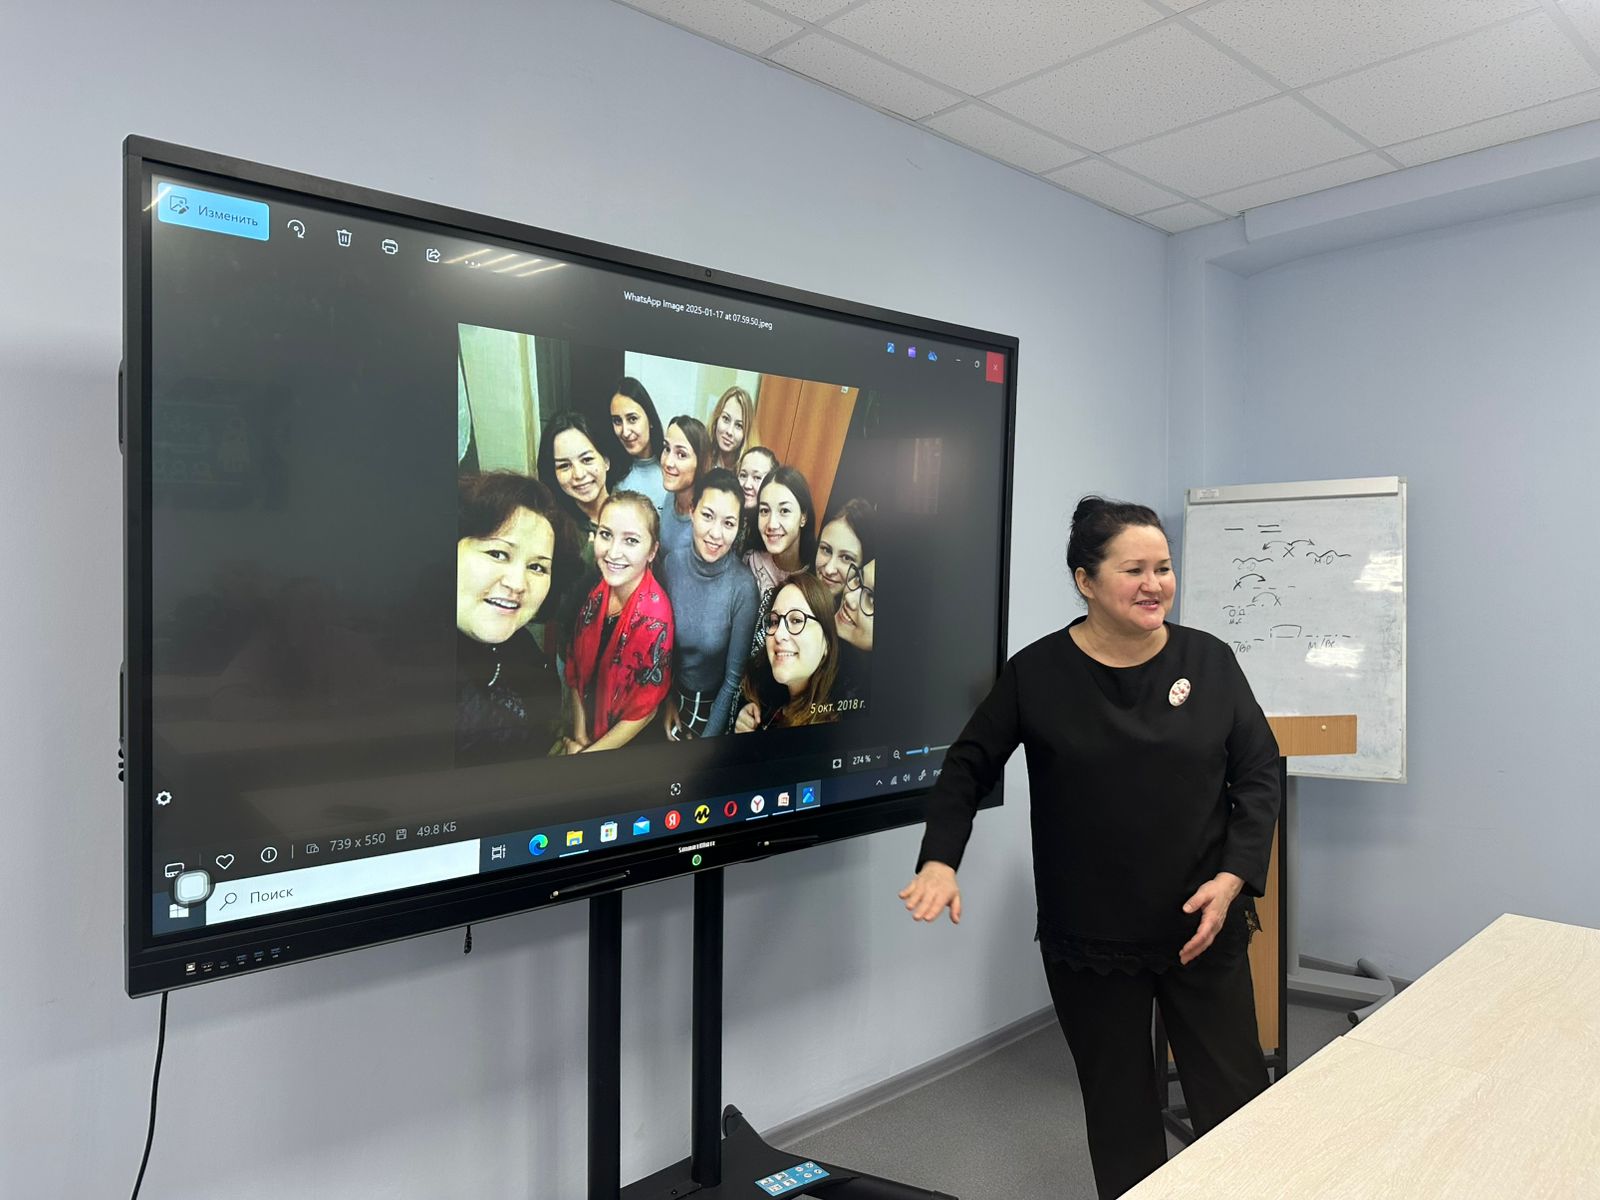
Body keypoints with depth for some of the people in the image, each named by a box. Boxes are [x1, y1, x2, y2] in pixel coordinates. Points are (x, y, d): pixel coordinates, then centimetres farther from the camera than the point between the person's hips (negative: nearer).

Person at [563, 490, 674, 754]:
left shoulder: (653, 620, -28)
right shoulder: (595, 592, -11)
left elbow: (643, 712, -20)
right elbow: (576, 670, 0)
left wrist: (585, 754, -12)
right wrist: (578, 738, -5)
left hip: (632, 744, -4)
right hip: (587, 730, 4)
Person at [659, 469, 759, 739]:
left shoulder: (743, 586, -27)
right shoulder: (672, 564, -17)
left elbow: (734, 677, -18)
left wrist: (708, 739, -14)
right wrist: (667, 699, 3)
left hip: (715, 705, -3)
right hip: (673, 694, 3)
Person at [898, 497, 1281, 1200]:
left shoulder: (1209, 661, -1)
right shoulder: (1037, 674, -5)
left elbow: (1258, 773, 3)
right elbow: (969, 768, 1)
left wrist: (1233, 877, -9)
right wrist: (940, 861, -13)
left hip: (1204, 931, 1)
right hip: (1089, 942, -1)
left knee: (1238, 1105, 9)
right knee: (1120, 1113, 14)